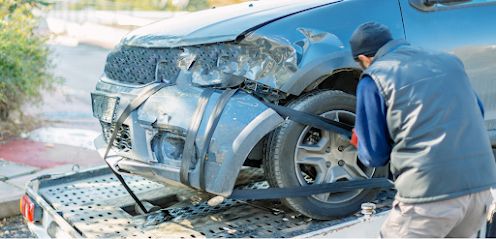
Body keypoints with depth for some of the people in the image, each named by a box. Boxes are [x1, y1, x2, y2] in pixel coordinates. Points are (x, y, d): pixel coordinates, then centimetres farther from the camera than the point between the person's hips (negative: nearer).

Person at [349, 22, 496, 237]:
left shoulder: (373, 78, -2)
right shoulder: (447, 60, 15)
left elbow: (375, 155, 0)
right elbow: (478, 113, 24)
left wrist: (360, 142, 21)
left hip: (429, 191, -6)